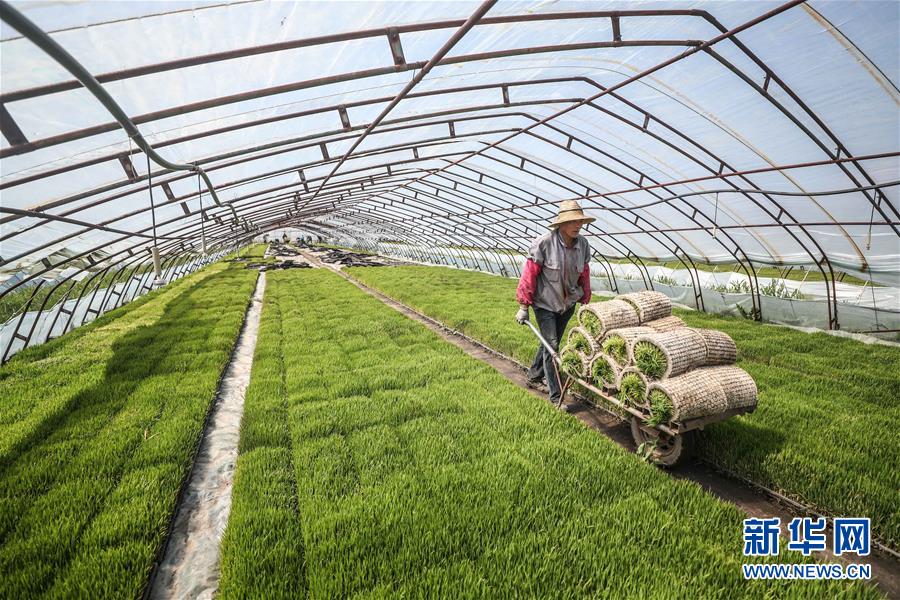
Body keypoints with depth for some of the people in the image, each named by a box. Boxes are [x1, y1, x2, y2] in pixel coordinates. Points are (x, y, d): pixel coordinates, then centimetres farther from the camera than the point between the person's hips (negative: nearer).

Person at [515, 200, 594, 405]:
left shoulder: (583, 244, -5)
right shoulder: (544, 243, -21)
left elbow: (584, 275, 7)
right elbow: (529, 275, -16)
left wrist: (585, 302, 11)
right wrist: (523, 306, -14)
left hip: (568, 303, 6)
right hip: (545, 303, -5)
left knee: (550, 342, 18)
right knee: (551, 346, -6)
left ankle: (534, 376, 40)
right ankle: (556, 396, 3)